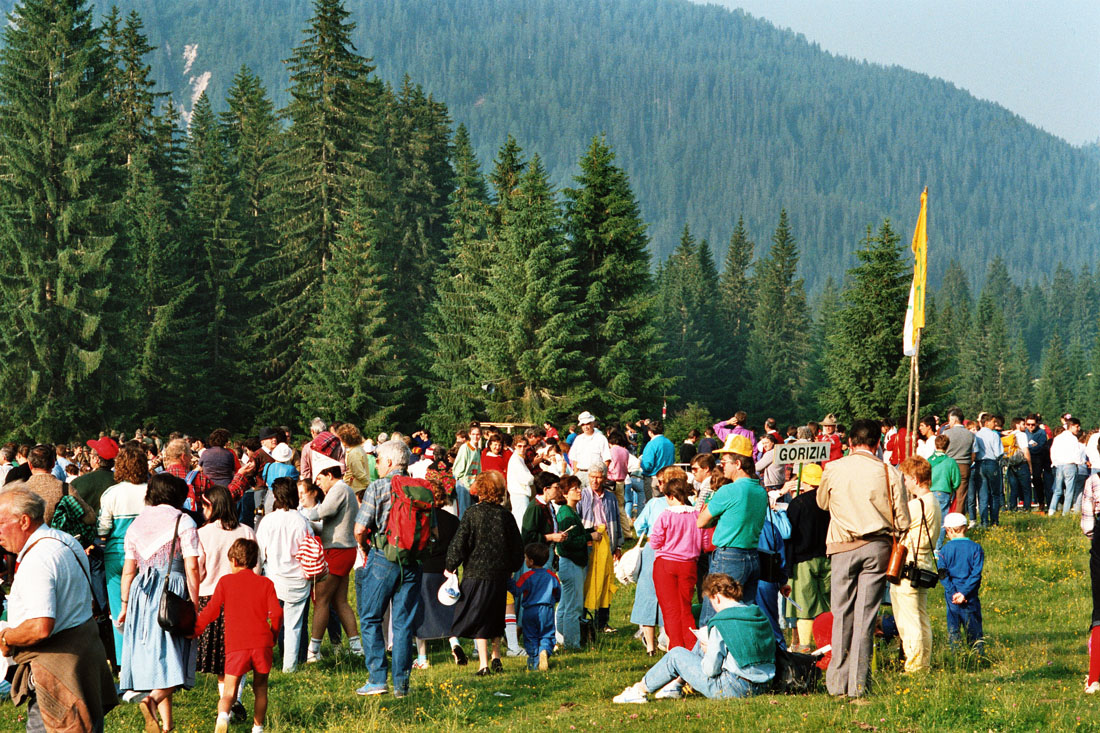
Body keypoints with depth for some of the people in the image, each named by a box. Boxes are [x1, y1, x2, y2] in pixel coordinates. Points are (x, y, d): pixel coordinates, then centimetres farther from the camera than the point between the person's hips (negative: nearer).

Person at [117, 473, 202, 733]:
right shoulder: (183, 521, -2)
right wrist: (194, 604, -4)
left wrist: (125, 605, 19)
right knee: (171, 657, -5)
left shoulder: (136, 523, 13)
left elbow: (128, 570, 14)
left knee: (154, 658, 9)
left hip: (141, 594, 5)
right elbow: (192, 568, -8)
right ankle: (152, 698, -33)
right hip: (173, 591, -5)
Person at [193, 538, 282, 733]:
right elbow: (277, 613, 0)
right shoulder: (265, 583, 10)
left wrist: (195, 631, 14)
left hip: (236, 645, -1)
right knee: (260, 688, 16)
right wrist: (272, 636, 15)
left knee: (229, 691, -4)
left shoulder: (225, 581, 7)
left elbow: (211, 610, 3)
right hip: (262, 643, 1)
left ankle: (223, 715, -32)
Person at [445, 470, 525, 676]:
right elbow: (517, 546, 9)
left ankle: (484, 664, -4)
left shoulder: (473, 513, -10)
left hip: (476, 573, -4)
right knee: (495, 617, 19)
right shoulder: (506, 515, 2)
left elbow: (459, 543, -10)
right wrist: (511, 568, 24)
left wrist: (451, 567, 3)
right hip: (500, 574, 4)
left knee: (477, 620, 0)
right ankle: (496, 658, 24)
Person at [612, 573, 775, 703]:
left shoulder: (720, 623, -16)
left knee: (676, 655, 11)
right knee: (702, 645, 27)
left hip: (733, 689, -8)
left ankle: (641, 690, 27)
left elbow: (711, 669, -16)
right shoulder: (760, 615, 7)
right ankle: (676, 685, 41)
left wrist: (707, 650, 7)